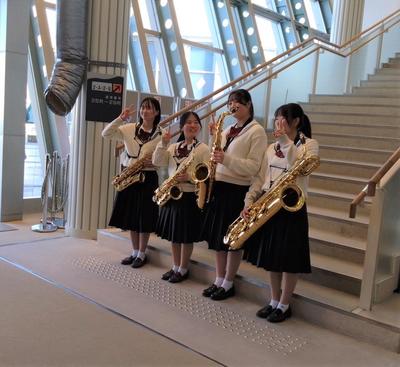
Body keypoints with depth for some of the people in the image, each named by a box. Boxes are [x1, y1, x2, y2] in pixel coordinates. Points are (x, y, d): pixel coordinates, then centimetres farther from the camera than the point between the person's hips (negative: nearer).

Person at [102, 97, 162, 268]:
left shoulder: (161, 134, -3)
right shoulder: (129, 128, 2)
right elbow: (106, 134, -7)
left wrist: (152, 160, -22)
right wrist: (120, 118, -16)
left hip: (148, 177, -3)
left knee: (144, 218, 3)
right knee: (130, 216, 11)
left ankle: (142, 254, 18)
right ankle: (135, 252, 26)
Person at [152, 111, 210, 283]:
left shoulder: (203, 148, -6)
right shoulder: (174, 147, 11)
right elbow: (157, 162, 1)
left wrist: (190, 177, -25)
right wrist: (163, 143, -9)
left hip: (190, 196, -6)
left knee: (186, 237, 3)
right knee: (173, 235, 14)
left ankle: (183, 269, 19)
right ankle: (175, 267, 28)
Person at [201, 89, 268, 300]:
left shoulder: (257, 131, -7)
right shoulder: (228, 131, 15)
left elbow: (254, 167, -15)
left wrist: (226, 159, -24)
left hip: (238, 190, -7)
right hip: (219, 186, 7)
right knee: (216, 237, 11)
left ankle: (228, 284, 17)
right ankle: (219, 280, 25)